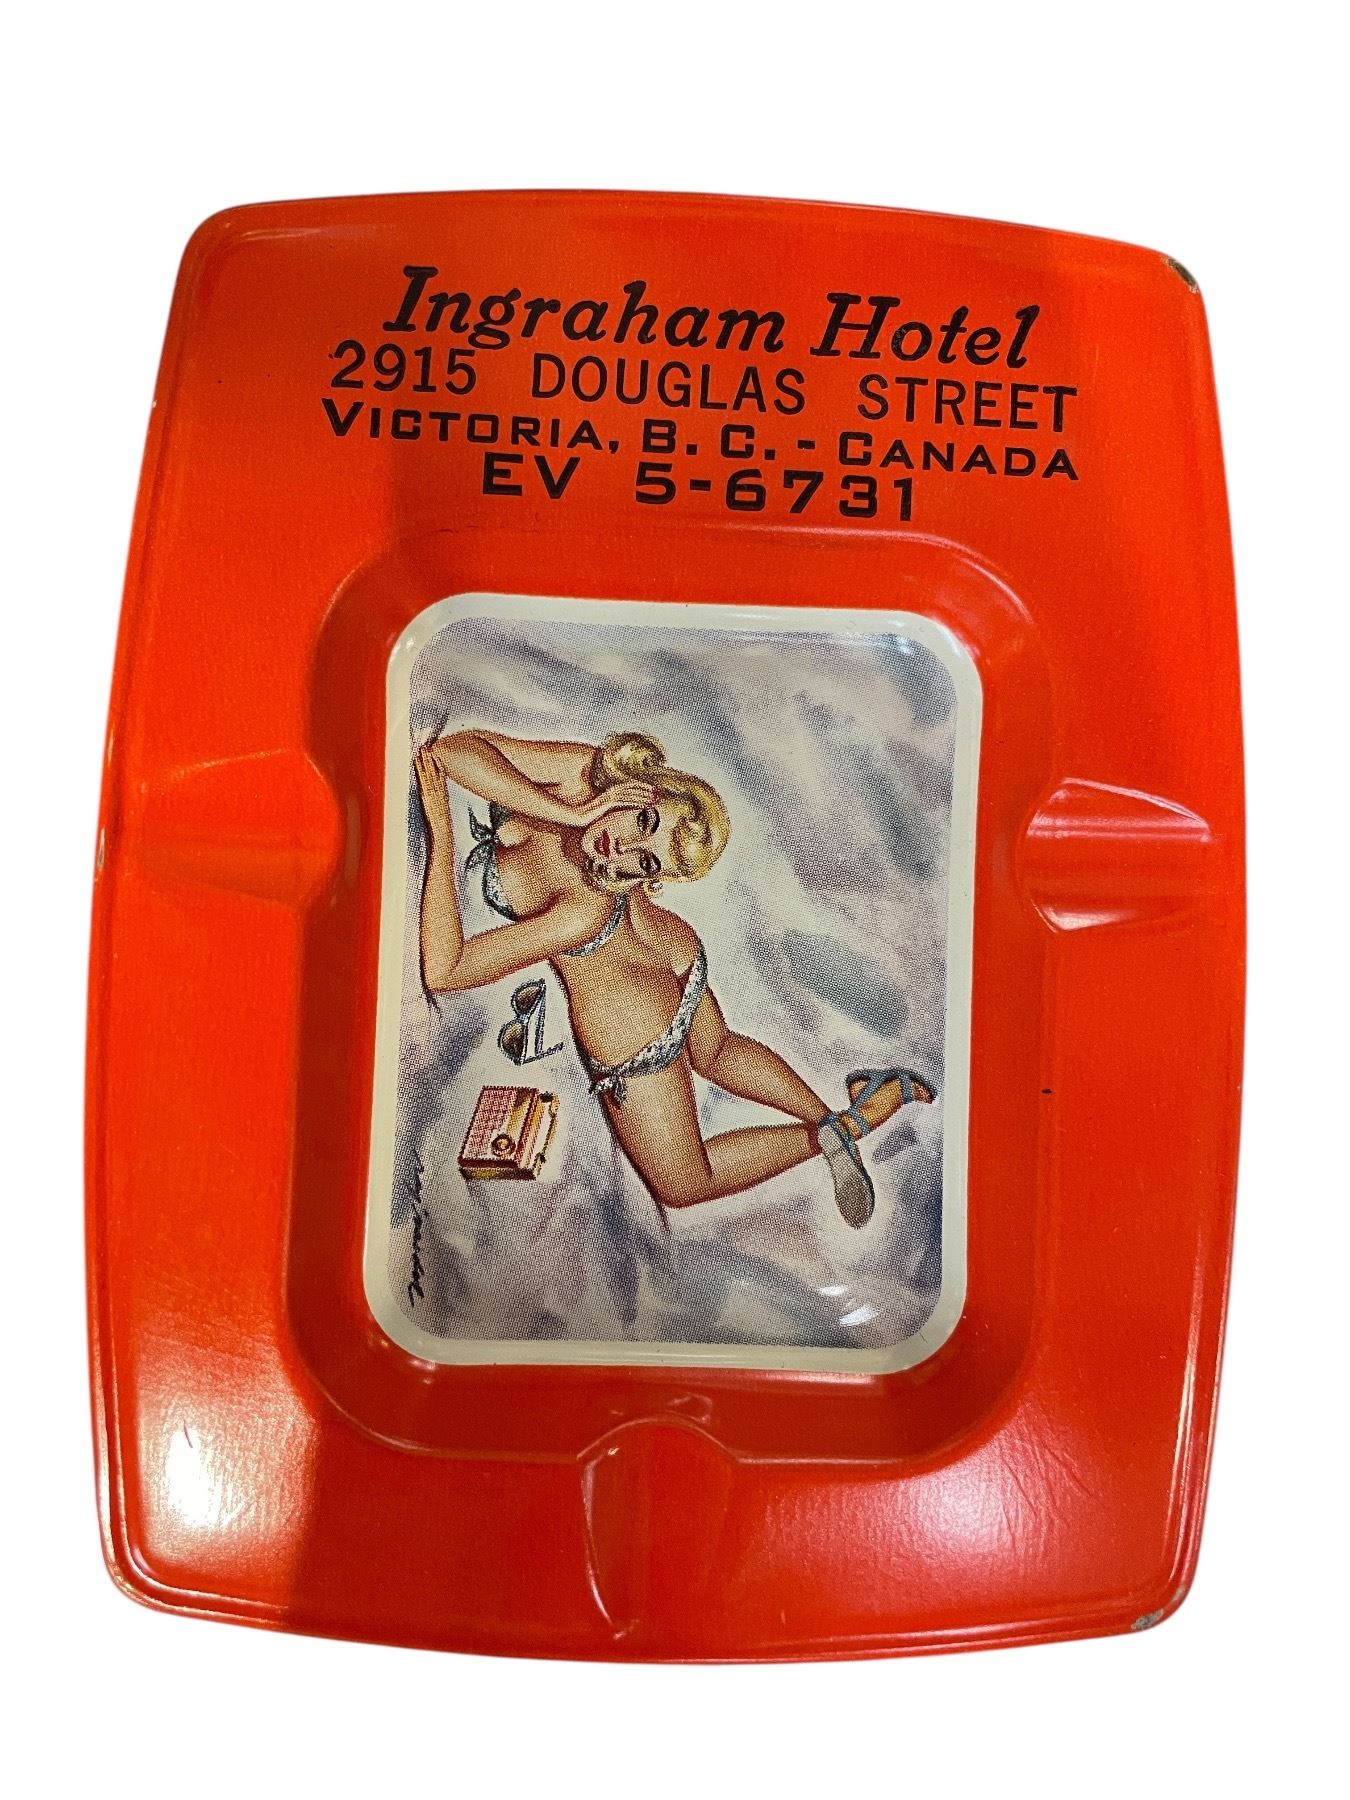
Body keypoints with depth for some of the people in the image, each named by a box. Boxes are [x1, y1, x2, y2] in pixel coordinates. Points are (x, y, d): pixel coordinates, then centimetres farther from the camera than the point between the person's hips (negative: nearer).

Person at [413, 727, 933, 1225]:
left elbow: (444, 971, -38)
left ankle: (827, 1134, 19)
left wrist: (441, 831, -39)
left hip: (637, 1032, -7)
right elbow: (452, 749, -32)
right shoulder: (585, 772, -28)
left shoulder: (589, 911, -43)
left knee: (683, 1184, 19)